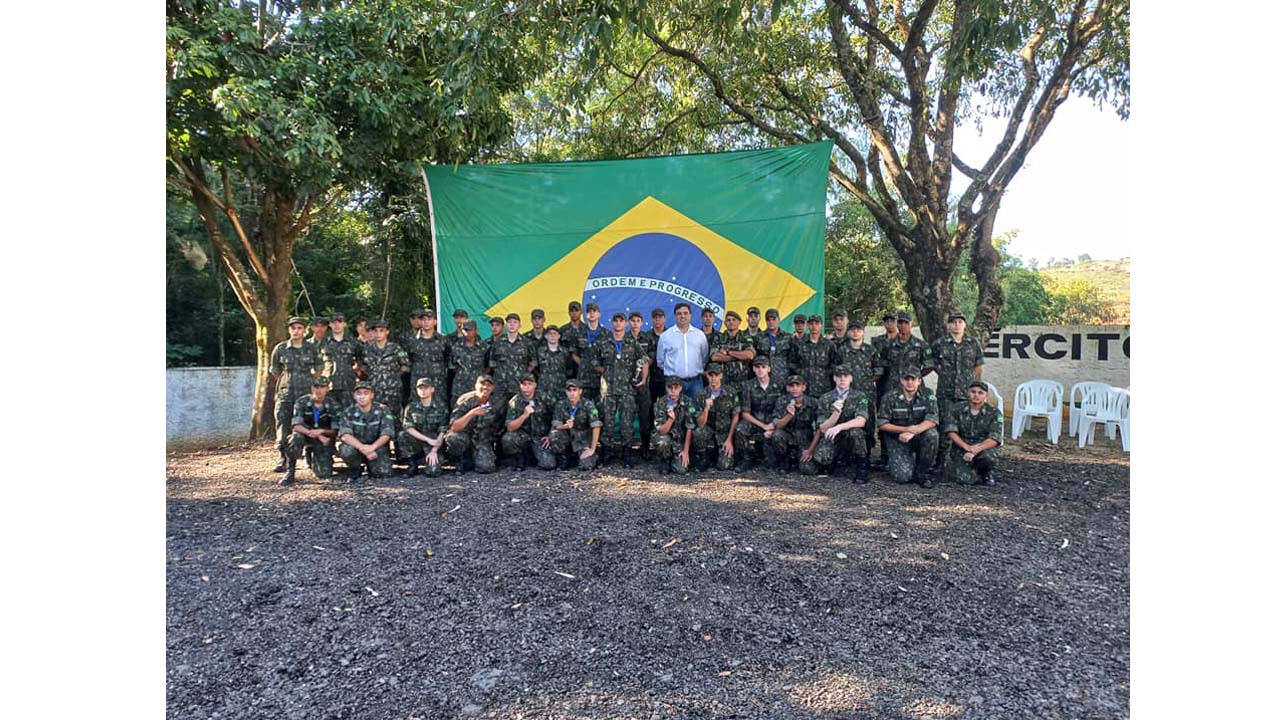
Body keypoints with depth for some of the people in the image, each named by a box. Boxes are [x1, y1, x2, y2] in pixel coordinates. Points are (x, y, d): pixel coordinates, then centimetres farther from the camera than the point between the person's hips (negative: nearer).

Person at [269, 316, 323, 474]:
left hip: (306, 393, 0)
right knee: (283, 425, -3)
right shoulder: (280, 348, 4)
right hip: (285, 394, 1)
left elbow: (318, 369, 15)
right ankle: (283, 459, 3)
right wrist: (284, 382, 15)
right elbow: (275, 371, 14)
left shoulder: (311, 349, 4)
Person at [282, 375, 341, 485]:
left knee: (325, 474, -15)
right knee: (296, 436, -37)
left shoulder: (333, 406, -11)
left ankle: (315, 459, 23)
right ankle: (290, 472, -17)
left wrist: (321, 431, -31)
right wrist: (315, 435, -33)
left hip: (325, 438, 0)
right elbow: (296, 426, -19)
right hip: (307, 436, 0)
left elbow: (335, 430, -10)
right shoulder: (302, 402, -11)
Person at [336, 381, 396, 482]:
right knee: (346, 450, -33)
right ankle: (355, 470, 0)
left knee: (383, 473, -22)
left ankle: (372, 467, 16)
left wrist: (372, 447, -35)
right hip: (356, 446, 0)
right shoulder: (348, 412, -6)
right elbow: (345, 435, -21)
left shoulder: (382, 410, -7)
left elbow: (387, 434, -16)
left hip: (377, 448, 0)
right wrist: (362, 447, -38)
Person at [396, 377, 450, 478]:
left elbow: (442, 431, -7)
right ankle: (412, 464, -6)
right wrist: (428, 439, -21)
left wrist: (434, 451, -15)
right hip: (417, 441, 2)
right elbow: (408, 428, -10)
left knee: (433, 472, -25)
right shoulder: (411, 407, -1)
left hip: (435, 443, -2)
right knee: (401, 436, -28)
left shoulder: (441, 406, -6)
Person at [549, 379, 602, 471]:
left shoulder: (588, 404, -17)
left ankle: (594, 456, 14)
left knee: (587, 466, -24)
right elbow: (555, 425, -12)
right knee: (554, 433, -28)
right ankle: (563, 460, -2)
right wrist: (565, 426, -36)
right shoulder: (561, 404, -9)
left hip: (584, 439, -3)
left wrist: (592, 449, -22)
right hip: (568, 437, 3)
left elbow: (596, 427, -19)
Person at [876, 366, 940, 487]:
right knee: (903, 476, -21)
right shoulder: (890, 397, -9)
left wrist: (912, 432, -31)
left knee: (932, 434, -33)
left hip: (920, 437, 2)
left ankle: (921, 472, -10)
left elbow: (932, 420, -16)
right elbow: (882, 424, -10)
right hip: (898, 439, -2)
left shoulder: (927, 395, -6)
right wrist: (906, 429, -25)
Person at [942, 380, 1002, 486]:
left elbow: (994, 439, -13)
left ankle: (988, 471, 1)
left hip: (984, 448, 0)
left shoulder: (994, 413, -2)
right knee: (966, 479, -25)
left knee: (988, 455, -37)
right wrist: (967, 446, -27)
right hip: (961, 449, 0)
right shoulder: (957, 410, 0)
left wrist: (976, 449, -29)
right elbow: (951, 432, -10)